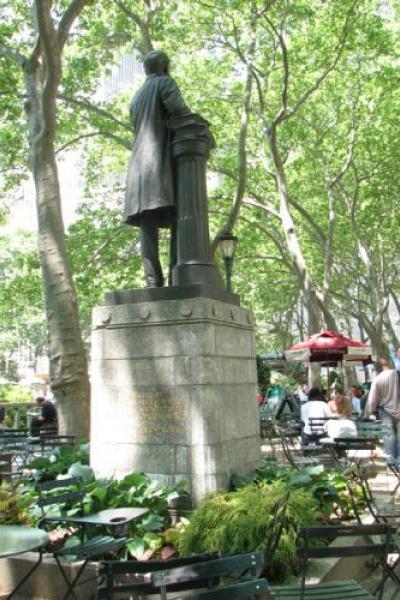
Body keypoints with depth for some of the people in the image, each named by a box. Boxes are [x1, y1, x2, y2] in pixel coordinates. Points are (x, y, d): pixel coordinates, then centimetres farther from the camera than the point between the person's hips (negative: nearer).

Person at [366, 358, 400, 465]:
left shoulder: (377, 379, -8)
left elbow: (372, 399, -4)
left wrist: (368, 413, 8)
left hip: (387, 411, -1)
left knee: (389, 435, 5)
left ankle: (391, 460, 6)